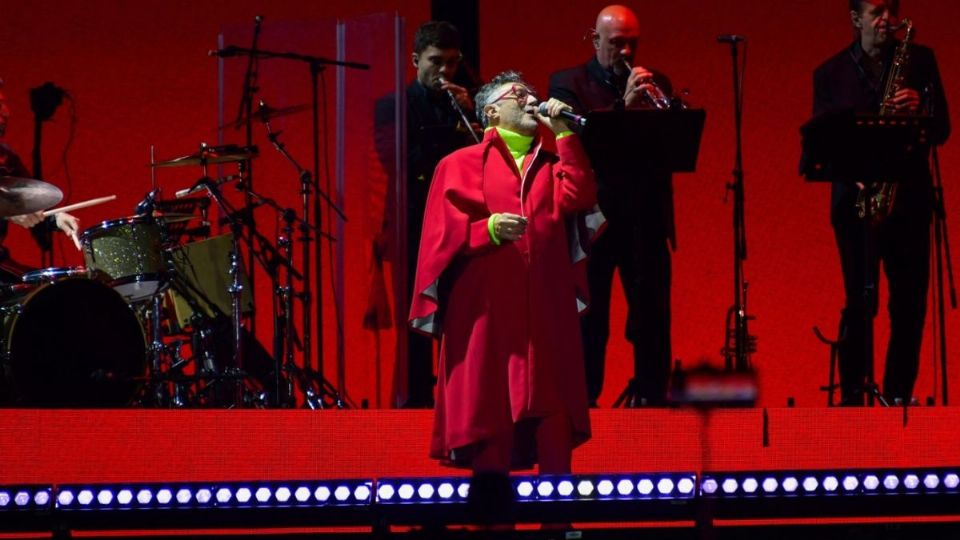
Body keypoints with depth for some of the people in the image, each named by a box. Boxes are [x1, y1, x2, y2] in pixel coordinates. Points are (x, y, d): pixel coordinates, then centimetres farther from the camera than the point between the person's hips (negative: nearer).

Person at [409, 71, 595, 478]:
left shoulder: (552, 160, 20)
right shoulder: (461, 165, 11)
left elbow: (576, 199, -1)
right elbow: (446, 231, 1)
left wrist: (564, 134, 2)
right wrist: (489, 229, -17)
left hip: (546, 310, 3)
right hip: (486, 310, -3)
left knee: (553, 419, -3)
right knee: (489, 411, -5)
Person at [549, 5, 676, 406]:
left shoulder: (656, 84, 13)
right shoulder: (568, 83, 4)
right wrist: (624, 105, -21)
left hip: (646, 218, 2)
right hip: (592, 215, -2)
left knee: (652, 313, 1)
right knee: (588, 315, 1)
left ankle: (651, 396, 8)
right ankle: (583, 399, 6)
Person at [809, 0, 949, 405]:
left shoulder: (920, 60, 7)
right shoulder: (830, 74, 7)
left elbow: (941, 129, 4)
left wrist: (919, 108, -17)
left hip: (909, 196, 1)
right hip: (855, 199, -1)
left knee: (910, 302, 0)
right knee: (860, 302, -5)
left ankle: (899, 394, 9)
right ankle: (852, 394, 3)